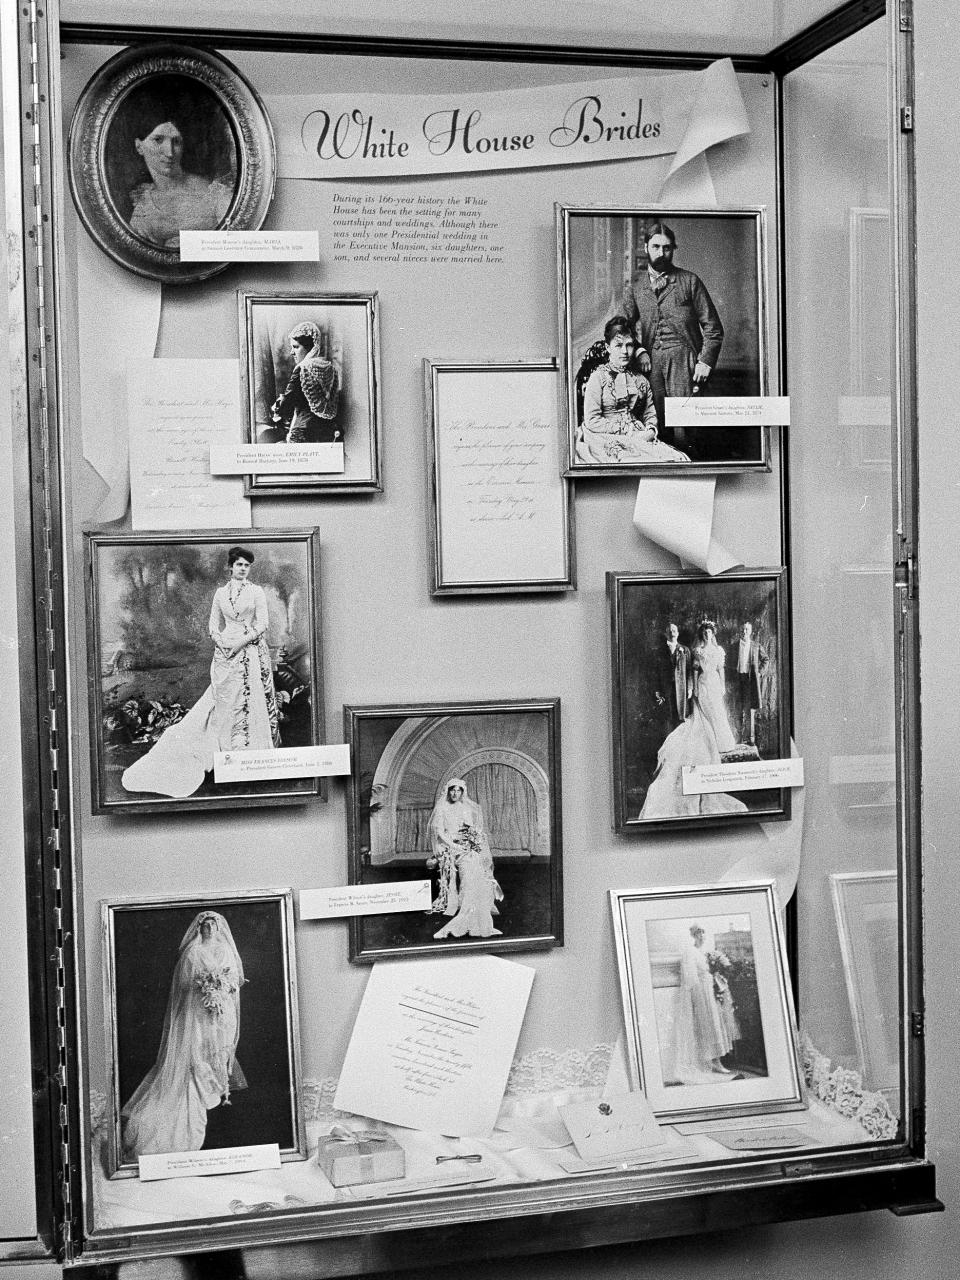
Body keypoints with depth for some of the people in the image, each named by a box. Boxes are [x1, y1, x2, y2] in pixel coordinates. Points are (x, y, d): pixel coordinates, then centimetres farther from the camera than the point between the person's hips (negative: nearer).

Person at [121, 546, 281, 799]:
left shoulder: (256, 591, 3)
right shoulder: (220, 593, 11)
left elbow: (263, 623, -3)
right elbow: (214, 627, 12)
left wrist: (241, 642, -12)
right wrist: (223, 642, -6)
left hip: (251, 652, -3)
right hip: (225, 653, 3)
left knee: (251, 700, -5)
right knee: (225, 701, -1)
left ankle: (252, 754, -1)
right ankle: (231, 753, 3)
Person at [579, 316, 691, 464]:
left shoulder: (640, 379, 17)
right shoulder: (598, 377, 1)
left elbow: (650, 414, 19)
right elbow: (592, 421, -7)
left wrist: (650, 431, -6)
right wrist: (630, 432, -11)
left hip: (640, 439, 5)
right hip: (608, 442, -5)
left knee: (680, 459, -21)